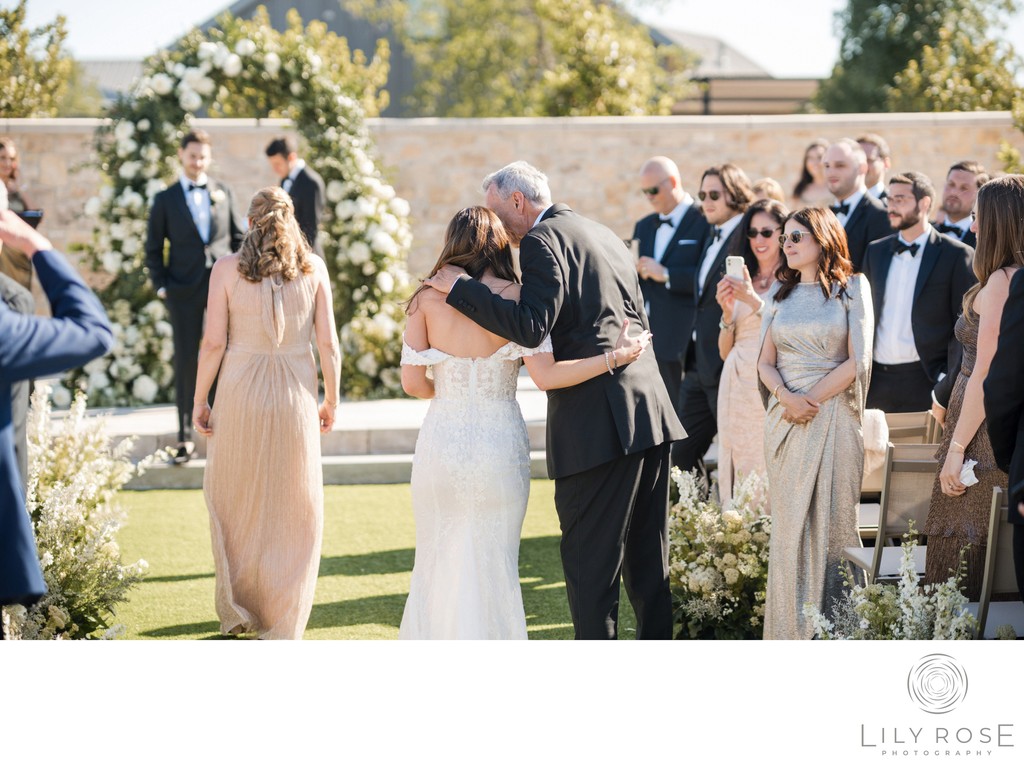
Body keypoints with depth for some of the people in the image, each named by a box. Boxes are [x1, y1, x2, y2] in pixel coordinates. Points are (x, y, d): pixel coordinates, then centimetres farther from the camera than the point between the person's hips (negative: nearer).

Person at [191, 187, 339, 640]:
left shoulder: (227, 269, -3)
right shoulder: (313, 268, 0)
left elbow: (214, 343, -6)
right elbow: (327, 344, -1)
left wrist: (199, 401, 3)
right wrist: (331, 400, 11)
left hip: (241, 395, -1)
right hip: (296, 395, 1)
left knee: (234, 502, 16)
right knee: (295, 510, 9)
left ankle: (237, 611, 19)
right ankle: (284, 624, 10)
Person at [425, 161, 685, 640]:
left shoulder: (541, 240, -7)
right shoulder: (603, 235, 21)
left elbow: (531, 327, -19)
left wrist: (459, 286, -13)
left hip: (597, 422, -9)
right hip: (650, 415, 9)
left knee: (590, 565, -3)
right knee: (647, 562, 14)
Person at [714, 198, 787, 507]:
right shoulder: (741, 282, 14)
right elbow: (725, 351, 15)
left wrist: (755, 301, -16)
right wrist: (728, 311, -1)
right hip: (737, 386, 6)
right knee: (739, 471, 6)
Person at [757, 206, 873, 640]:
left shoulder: (852, 288, 1)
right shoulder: (782, 293, 14)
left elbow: (857, 361, -6)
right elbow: (766, 362, 10)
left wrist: (812, 401, -11)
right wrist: (786, 396, -9)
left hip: (832, 418, -4)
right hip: (784, 419, 4)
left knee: (831, 522, -3)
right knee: (789, 523, 3)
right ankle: (790, 630, 8)